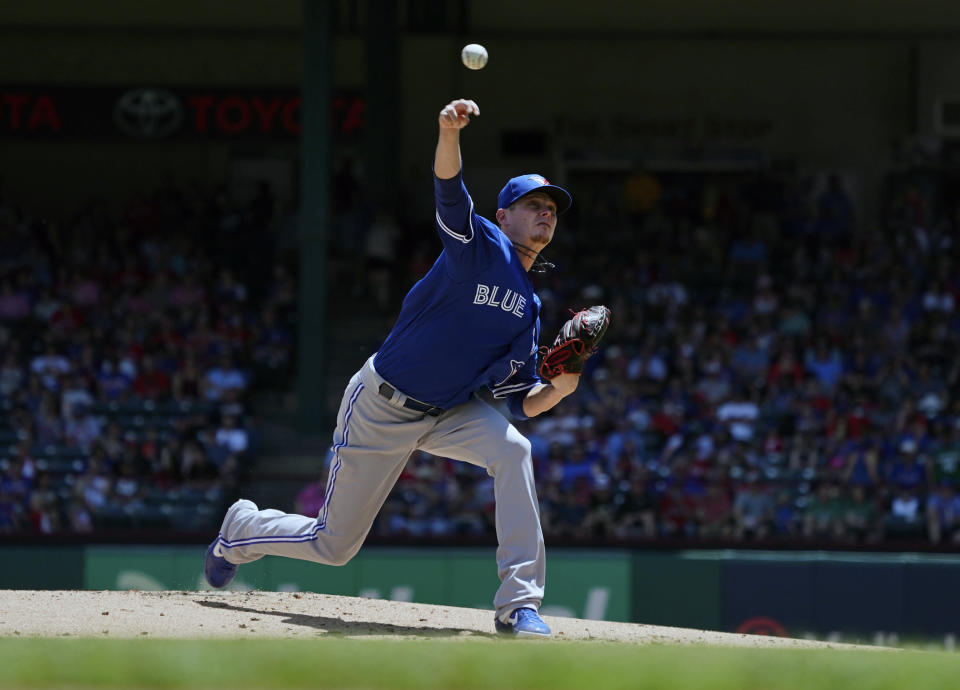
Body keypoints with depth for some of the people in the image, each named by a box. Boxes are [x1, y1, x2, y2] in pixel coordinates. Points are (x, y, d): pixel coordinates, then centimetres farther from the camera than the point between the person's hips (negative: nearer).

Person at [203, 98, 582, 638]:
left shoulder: (529, 308, 4)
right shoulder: (480, 244, -13)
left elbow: (522, 402, 1)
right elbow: (449, 188, -33)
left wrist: (559, 389, -21)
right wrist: (450, 133, -54)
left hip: (448, 410, 5)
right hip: (381, 407, -5)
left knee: (512, 450, -27)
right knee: (334, 544, 5)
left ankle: (519, 603, -25)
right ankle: (242, 531, 39)